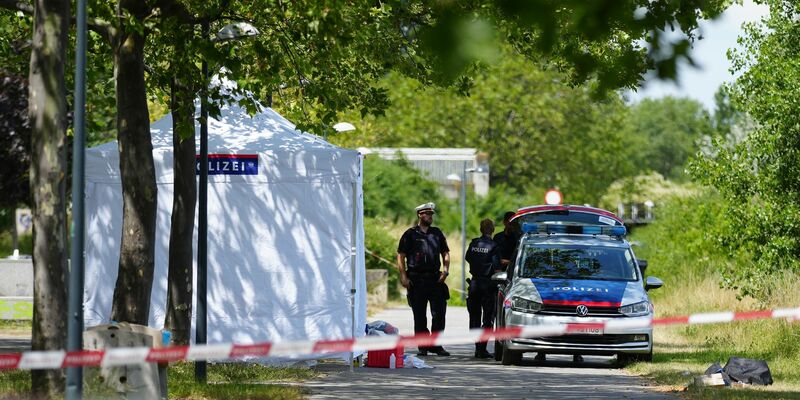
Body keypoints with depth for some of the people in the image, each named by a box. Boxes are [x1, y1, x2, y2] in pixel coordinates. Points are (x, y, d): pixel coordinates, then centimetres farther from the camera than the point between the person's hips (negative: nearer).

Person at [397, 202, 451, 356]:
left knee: (439, 314, -2)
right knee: (419, 316, 2)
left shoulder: (437, 233, 14)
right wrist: (403, 276, -8)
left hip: (435, 278, 3)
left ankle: (436, 345, 7)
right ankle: (422, 346, 8)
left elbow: (445, 253, 18)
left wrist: (445, 269, 2)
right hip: (416, 279, -3)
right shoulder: (410, 234, 2)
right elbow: (401, 256, 1)